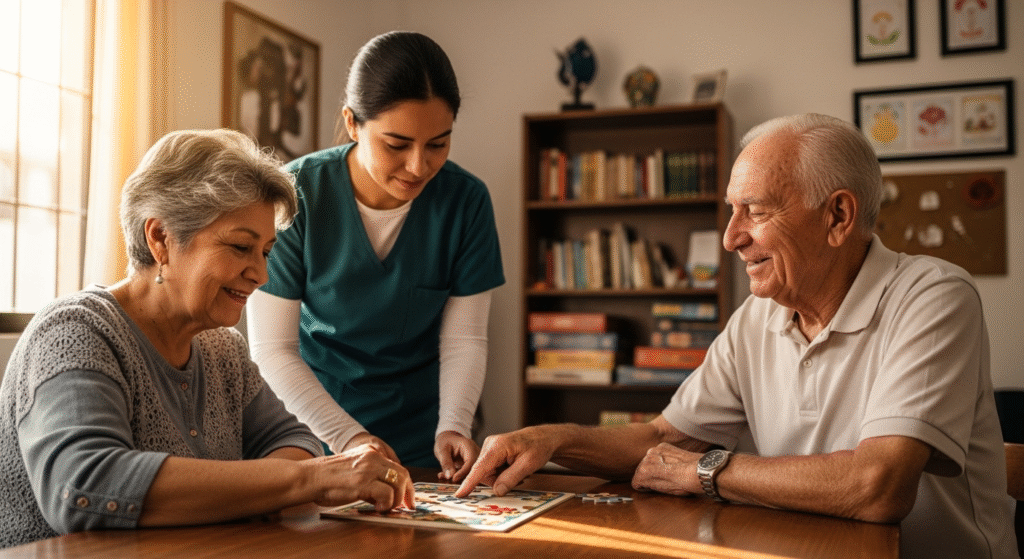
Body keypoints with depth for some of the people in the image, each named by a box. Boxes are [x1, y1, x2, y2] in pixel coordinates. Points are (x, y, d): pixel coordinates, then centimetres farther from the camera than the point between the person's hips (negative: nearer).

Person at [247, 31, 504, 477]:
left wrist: (453, 425, -24)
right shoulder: (296, 195, -18)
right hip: (312, 428, -1)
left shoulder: (466, 201, -13)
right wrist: (346, 436, -25)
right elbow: (272, 348, -16)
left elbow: (464, 339, -8)